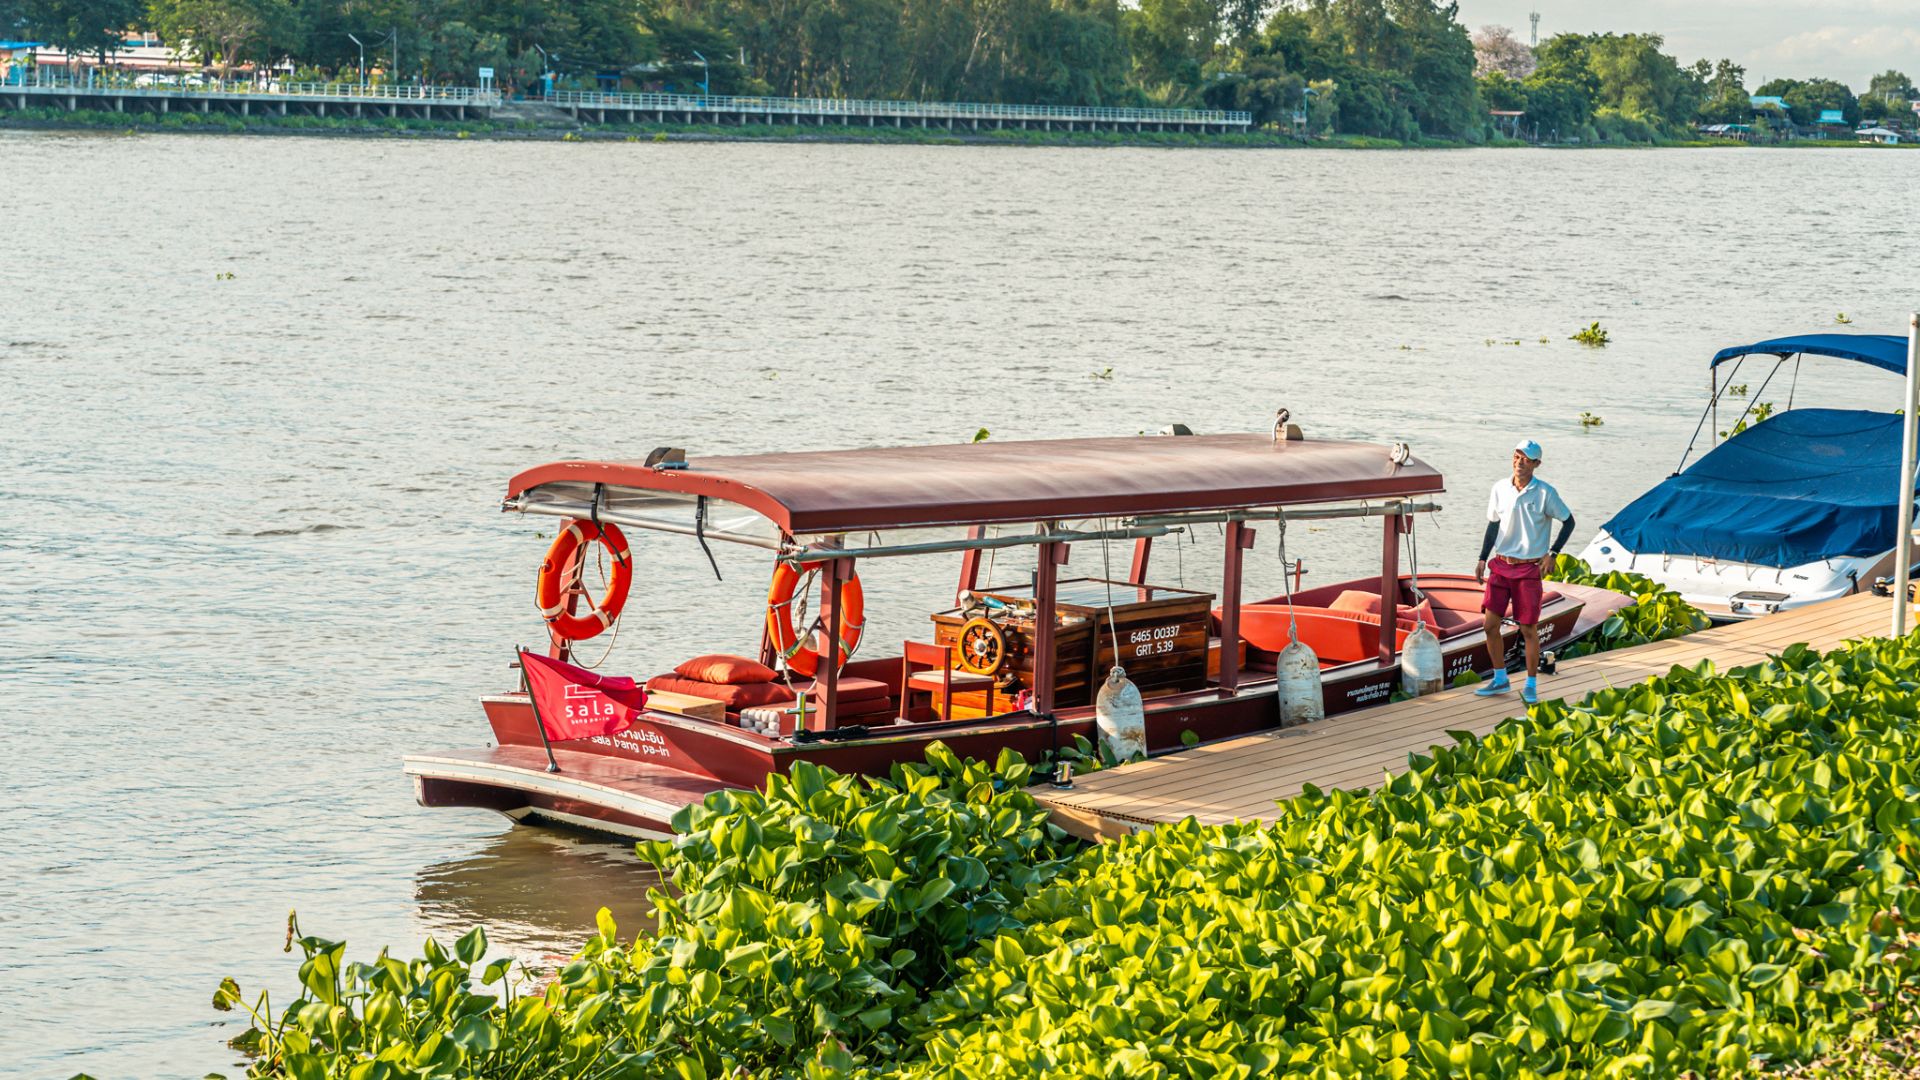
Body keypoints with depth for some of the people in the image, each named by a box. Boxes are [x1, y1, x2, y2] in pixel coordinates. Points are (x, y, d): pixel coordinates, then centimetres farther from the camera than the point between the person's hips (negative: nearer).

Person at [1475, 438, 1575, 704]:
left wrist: (1552, 553, -5)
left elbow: (1568, 522, 2)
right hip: (1500, 565, 4)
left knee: (1529, 629, 0)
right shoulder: (1500, 488, 3)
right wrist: (1483, 559, 10)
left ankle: (1531, 686, 13)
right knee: (1491, 624, 1)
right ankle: (1500, 679, 18)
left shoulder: (1545, 493, -8)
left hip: (1529, 569, -4)